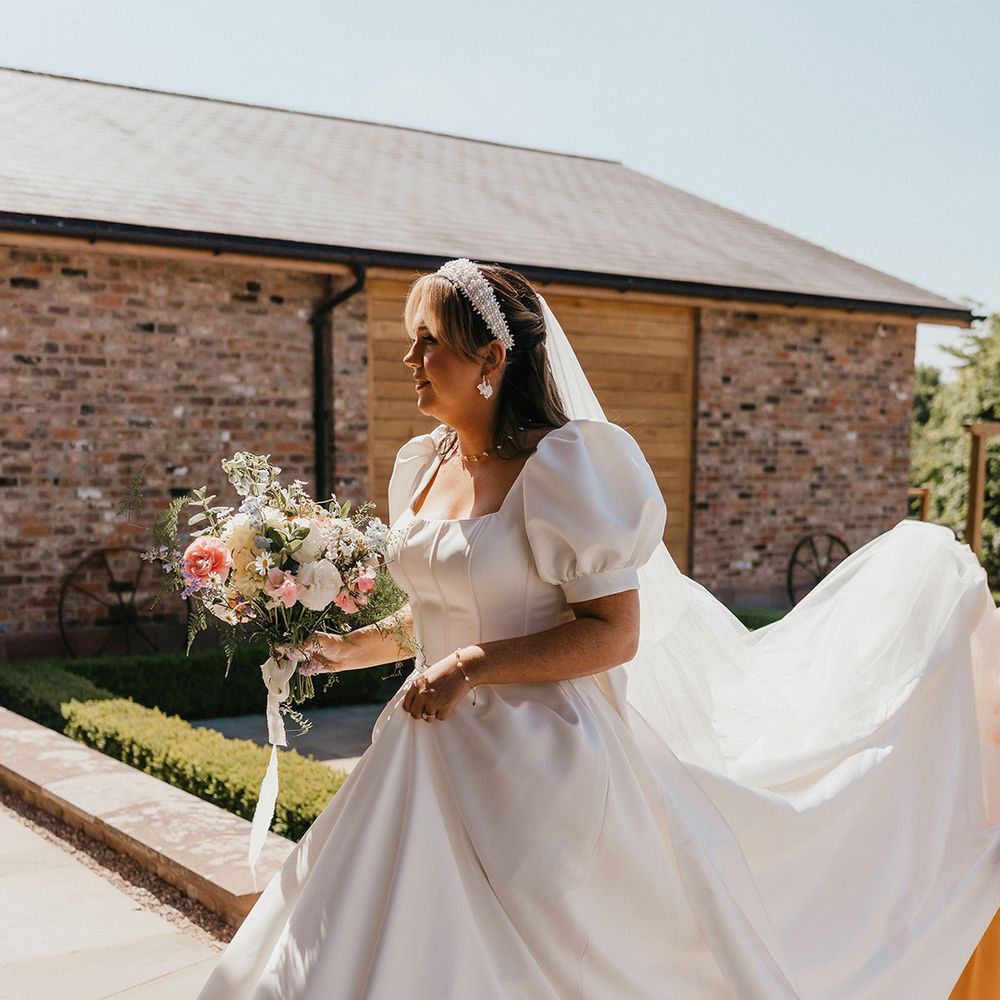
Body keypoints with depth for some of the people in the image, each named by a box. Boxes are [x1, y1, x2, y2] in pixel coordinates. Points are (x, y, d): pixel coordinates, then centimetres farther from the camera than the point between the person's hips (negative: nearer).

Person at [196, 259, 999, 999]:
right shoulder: (421, 465, 7)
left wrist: (472, 667, -22)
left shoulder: (560, 465, -16)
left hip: (536, 762, -7)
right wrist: (355, 645, 11)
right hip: (436, 753, 8)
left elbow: (615, 633, -19)